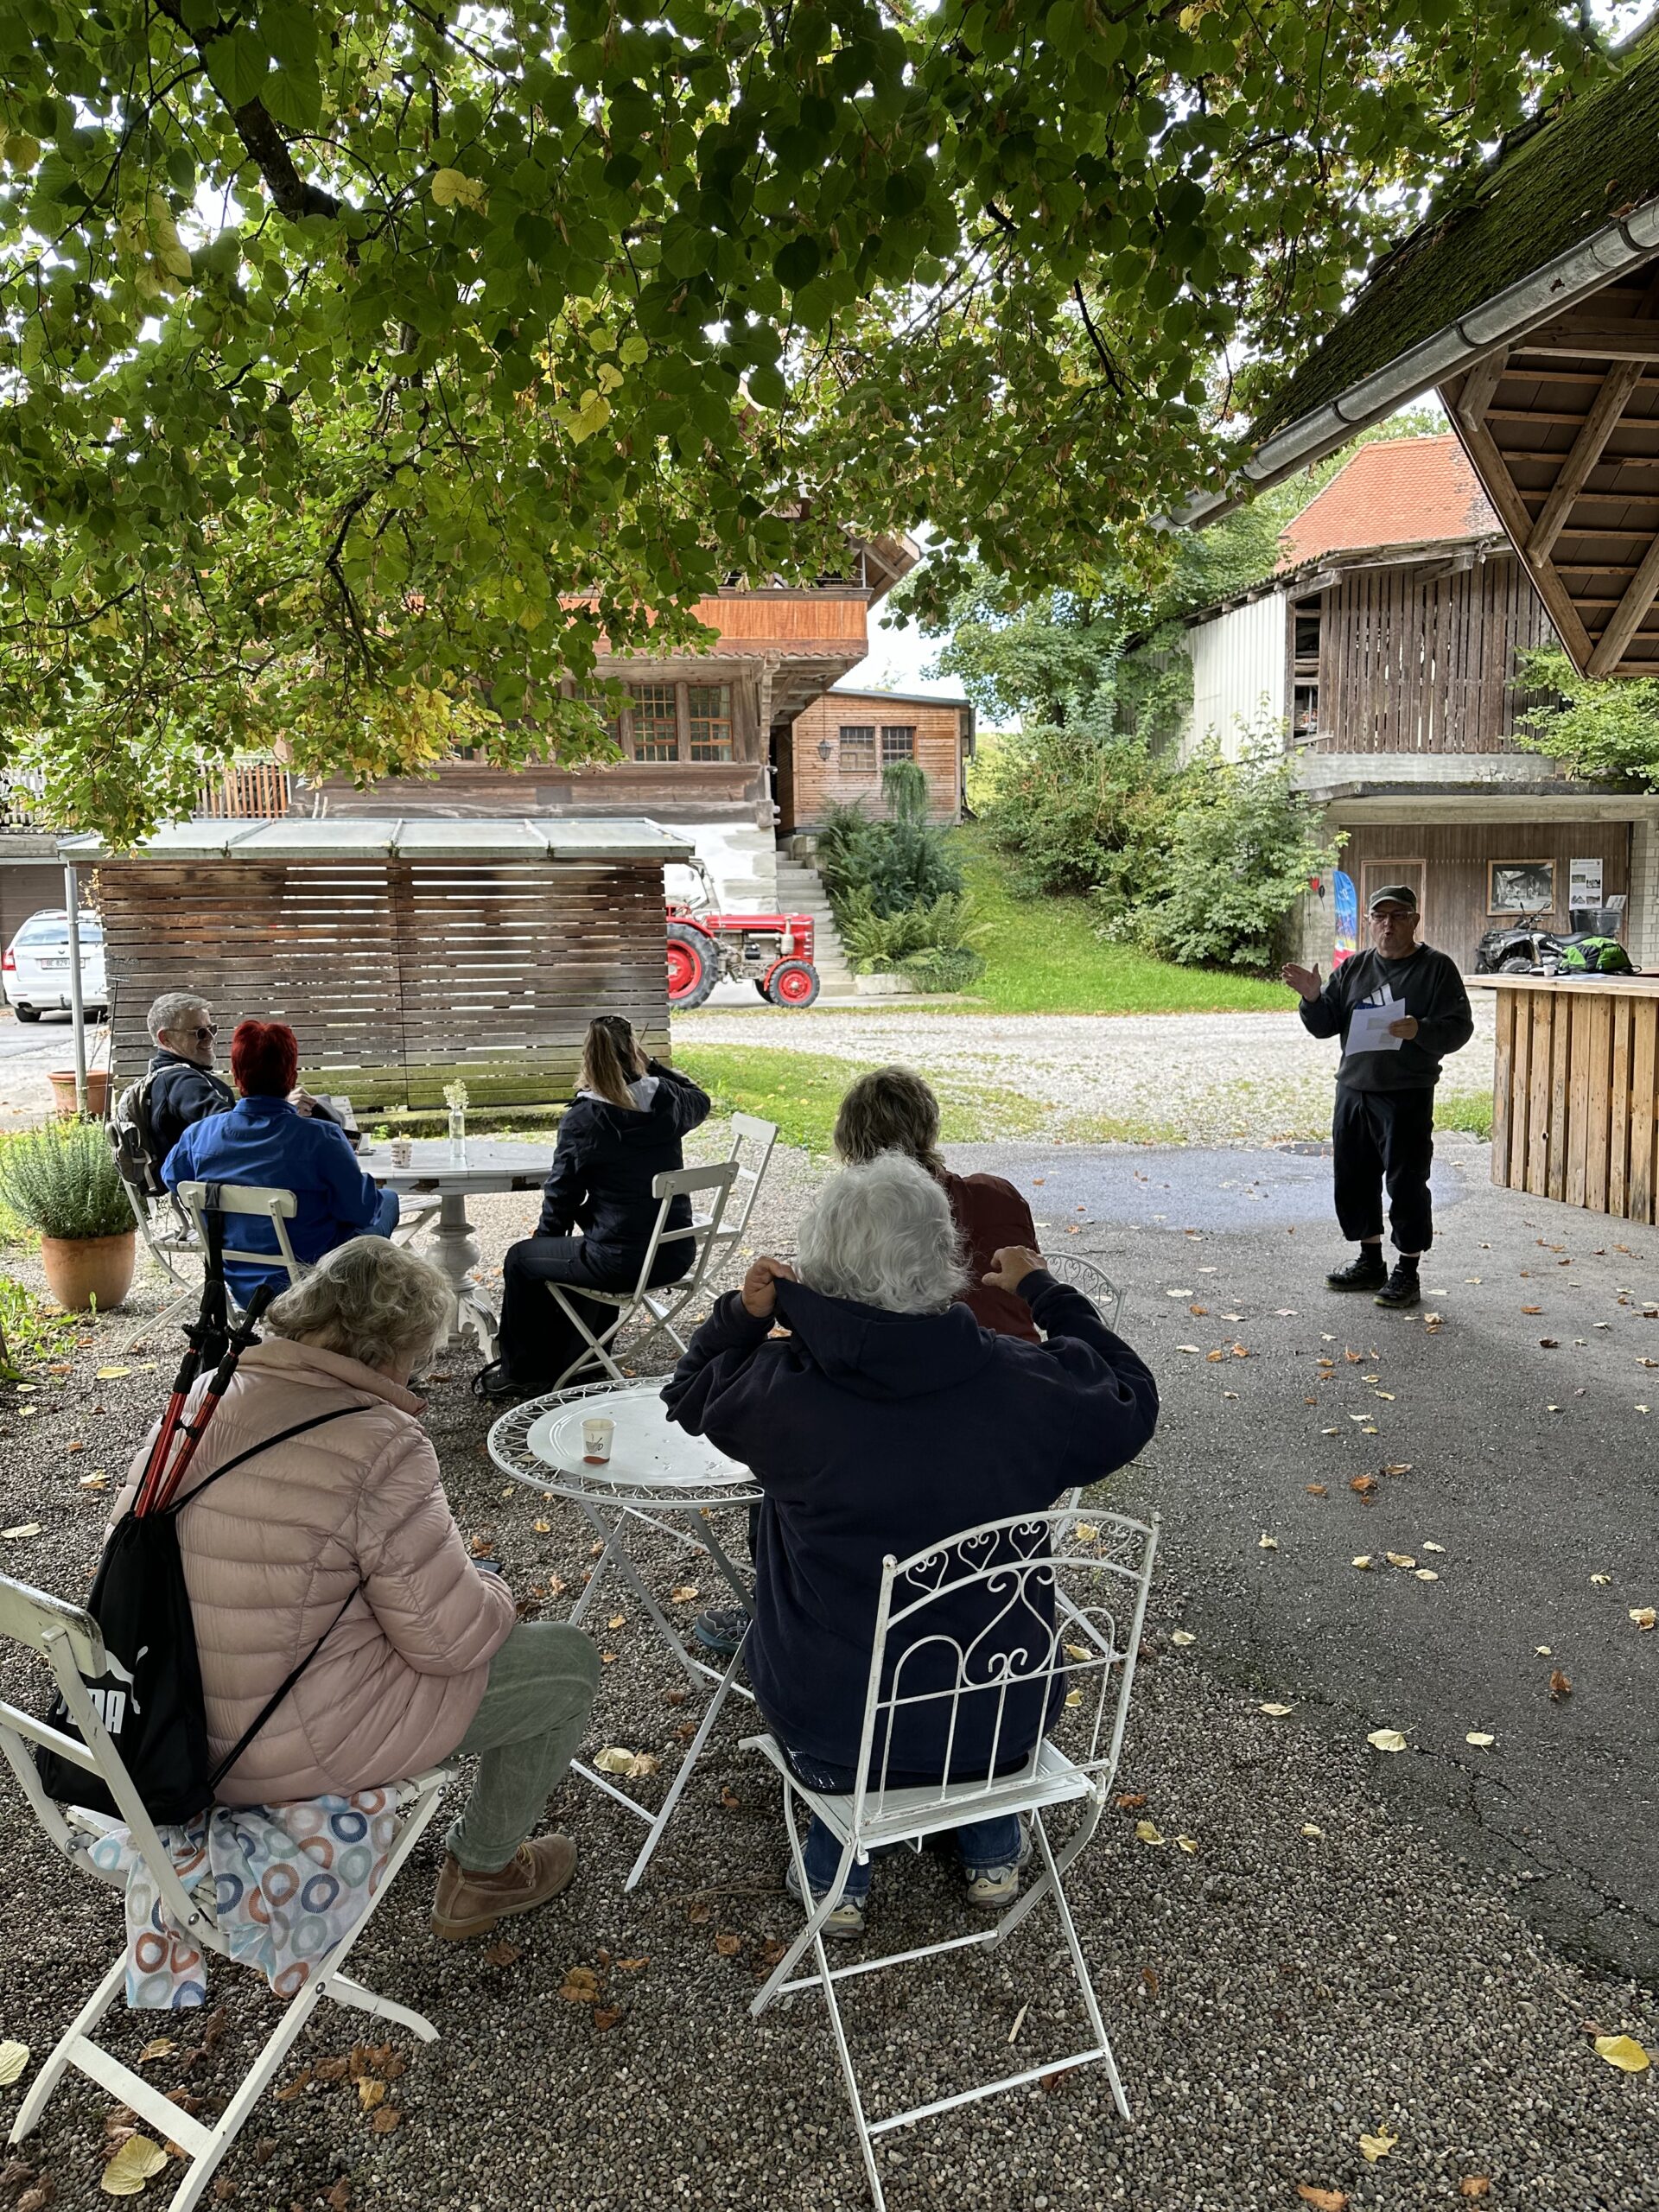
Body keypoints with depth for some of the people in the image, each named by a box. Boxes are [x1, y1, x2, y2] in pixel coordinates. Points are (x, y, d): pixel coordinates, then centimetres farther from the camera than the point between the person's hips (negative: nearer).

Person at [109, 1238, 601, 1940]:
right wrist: (494, 1594, 4)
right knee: (567, 1661, 8)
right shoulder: (377, 1445, -26)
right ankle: (480, 1874, 27)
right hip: (294, 1747, -8)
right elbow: (451, 1638, -20)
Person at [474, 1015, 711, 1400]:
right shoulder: (667, 1100, -2)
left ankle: (521, 1372, 34)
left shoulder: (582, 1119, -15)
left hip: (621, 1262, -6)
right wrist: (651, 1065, 19)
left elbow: (561, 1195, -3)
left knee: (521, 1259, 20)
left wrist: (545, 1235, 16)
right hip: (676, 1256, 6)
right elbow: (700, 1101, 24)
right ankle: (576, 1360, 47)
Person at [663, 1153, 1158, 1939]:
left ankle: (839, 1876, 36)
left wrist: (744, 1313, -6)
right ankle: (992, 1851, 45)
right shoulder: (1028, 1387, -20)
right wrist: (1044, 1293, 10)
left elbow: (690, 1395, 4)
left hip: (829, 1732, 0)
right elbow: (1133, 1401, 4)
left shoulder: (781, 1390, -21)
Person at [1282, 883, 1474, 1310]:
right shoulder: (1353, 968, 12)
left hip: (1408, 1097, -5)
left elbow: (1459, 1028, -7)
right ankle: (1370, 1263, 26)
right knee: (1353, 1180, 11)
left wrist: (1420, 1031, -26)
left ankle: (1407, 1274, 7)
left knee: (1406, 1184, -4)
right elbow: (1324, 1026, 11)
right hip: (1352, 1091, 6)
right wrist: (1313, 998, -9)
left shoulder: (1436, 968, -1)